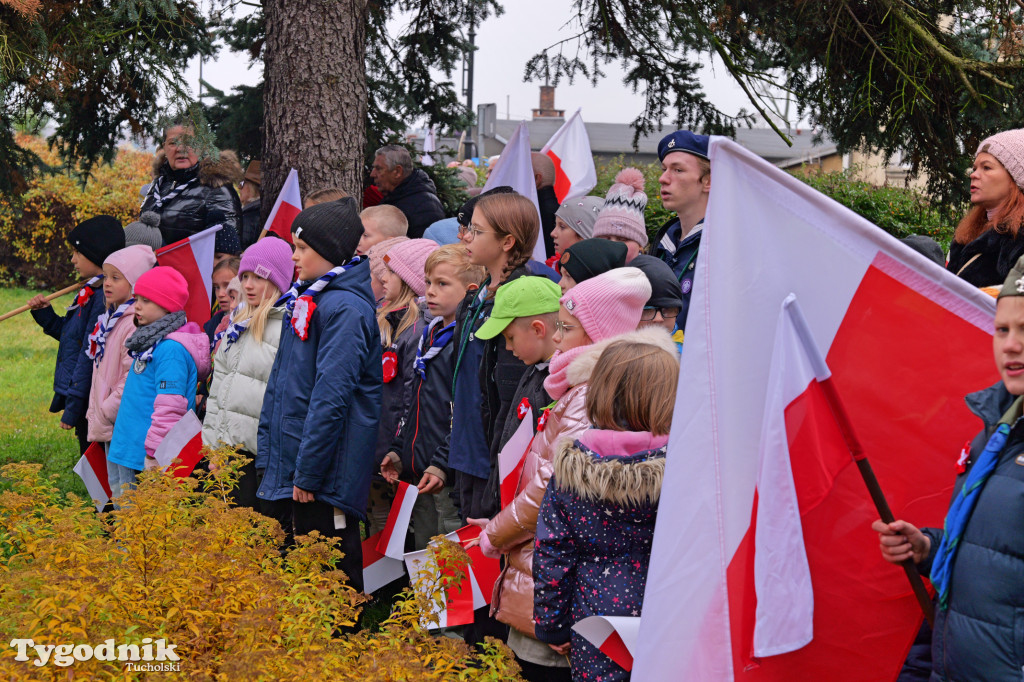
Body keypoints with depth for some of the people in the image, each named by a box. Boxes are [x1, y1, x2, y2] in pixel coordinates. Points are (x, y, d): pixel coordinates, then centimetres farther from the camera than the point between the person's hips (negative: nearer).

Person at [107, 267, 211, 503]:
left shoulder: (171, 349, -16)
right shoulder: (149, 343, 15)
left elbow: (169, 409, -20)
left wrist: (154, 453, -20)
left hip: (144, 461, -10)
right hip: (123, 454, 10)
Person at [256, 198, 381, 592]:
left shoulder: (346, 308, -14)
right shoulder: (302, 301, 15)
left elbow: (331, 397, -20)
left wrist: (308, 474, -20)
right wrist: (266, 452, 14)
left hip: (324, 483, -9)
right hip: (284, 473, 9)